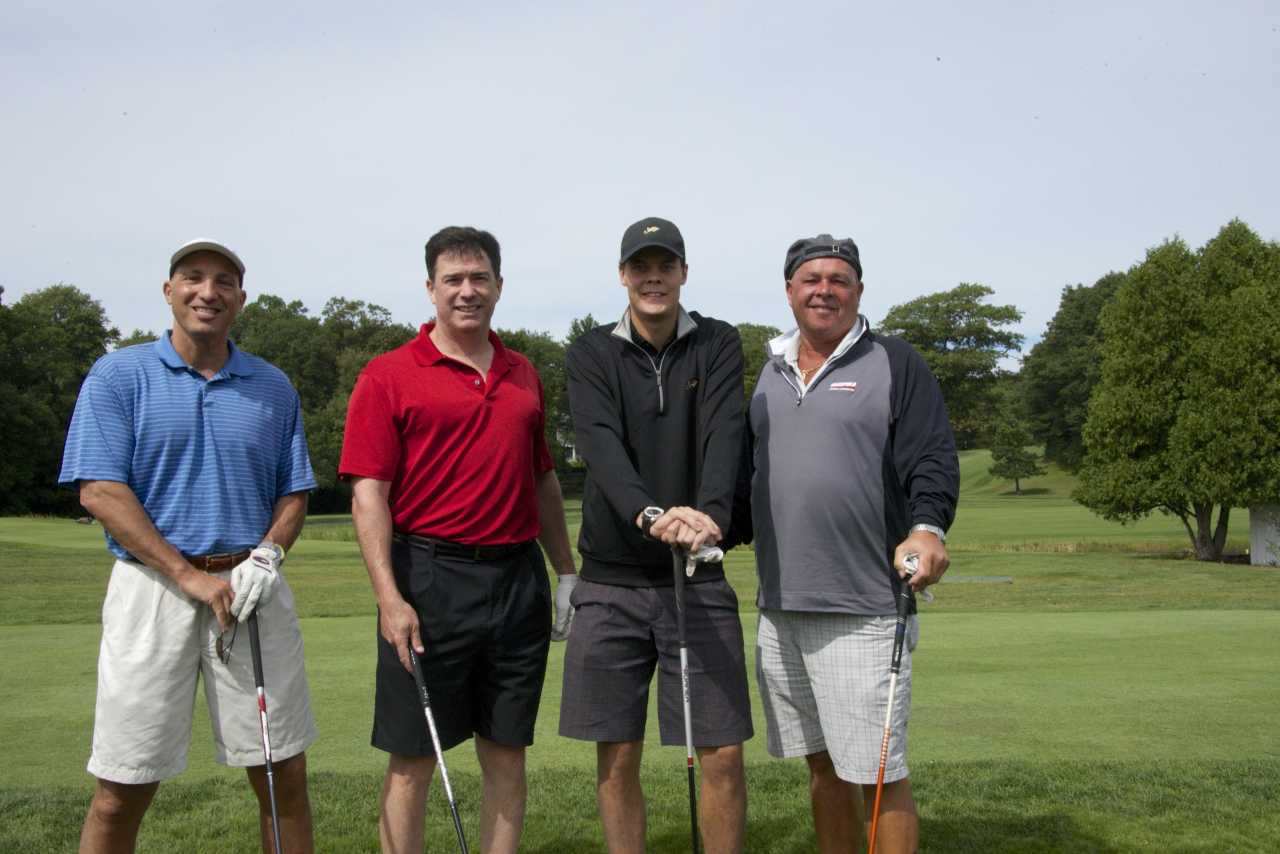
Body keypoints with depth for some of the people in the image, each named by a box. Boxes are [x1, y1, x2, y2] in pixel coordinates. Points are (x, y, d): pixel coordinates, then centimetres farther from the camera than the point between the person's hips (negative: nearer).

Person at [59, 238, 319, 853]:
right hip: (154, 587, -2)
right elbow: (100, 490, -6)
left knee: (284, 772, 5)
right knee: (123, 786, 0)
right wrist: (192, 578, -13)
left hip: (252, 588, 3)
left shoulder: (273, 387, 11)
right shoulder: (118, 376, 2)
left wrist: (267, 555, -7)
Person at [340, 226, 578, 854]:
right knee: (413, 760, 3)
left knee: (507, 755, 11)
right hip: (430, 578, -4)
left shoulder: (524, 376, 13)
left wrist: (565, 572, 16)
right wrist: (390, 598, -17)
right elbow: (368, 491, -9)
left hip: (519, 580, 5)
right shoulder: (389, 376, -3)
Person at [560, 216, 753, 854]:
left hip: (699, 578, 0)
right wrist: (649, 513, -34)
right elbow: (601, 445, -15)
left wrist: (711, 512, -33)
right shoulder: (590, 355, 3)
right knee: (616, 758, 6)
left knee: (722, 753, 0)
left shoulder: (718, 345, 4)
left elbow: (724, 435, -13)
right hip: (611, 582, 0)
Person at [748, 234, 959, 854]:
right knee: (821, 762, 15)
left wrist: (927, 528, -25)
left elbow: (933, 459, -8)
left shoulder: (895, 364, 1)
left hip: (864, 610, -5)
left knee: (877, 771, -3)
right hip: (779, 607, 5)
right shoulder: (769, 372, 16)